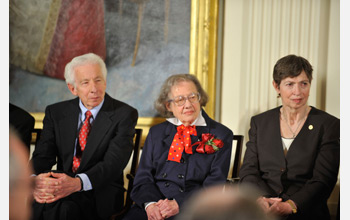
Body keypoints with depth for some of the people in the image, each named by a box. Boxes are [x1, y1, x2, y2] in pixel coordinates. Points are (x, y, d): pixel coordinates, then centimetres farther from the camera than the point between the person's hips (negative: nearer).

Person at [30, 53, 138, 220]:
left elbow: (114, 162, -14)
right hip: (60, 186, 3)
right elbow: (43, 155, 2)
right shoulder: (55, 112, 12)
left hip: (99, 194, -3)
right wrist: (35, 180, -24)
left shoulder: (124, 114, -1)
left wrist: (77, 183, -32)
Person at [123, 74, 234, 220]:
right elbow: (143, 176, 11)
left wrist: (179, 204, -14)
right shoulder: (156, 133, 18)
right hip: (156, 205, 3)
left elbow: (215, 184, -1)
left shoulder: (221, 135, 8)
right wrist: (150, 203, -11)